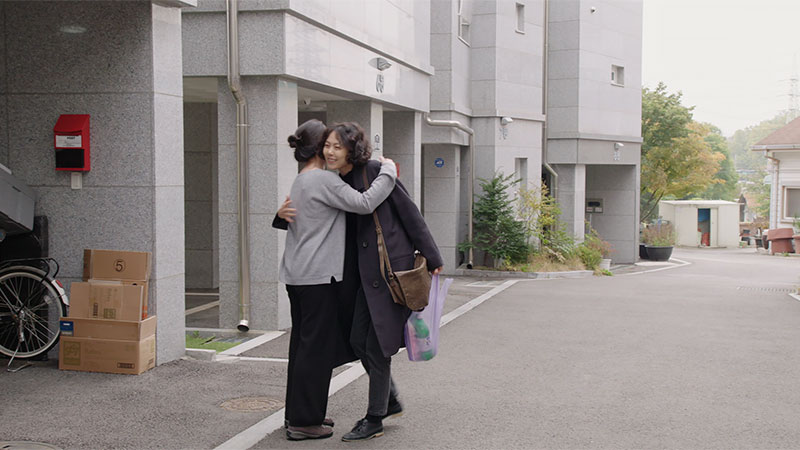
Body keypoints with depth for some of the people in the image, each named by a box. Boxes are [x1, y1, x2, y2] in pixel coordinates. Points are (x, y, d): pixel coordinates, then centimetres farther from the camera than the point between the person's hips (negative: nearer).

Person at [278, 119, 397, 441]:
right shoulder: (322, 179, -13)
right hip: (318, 275, -10)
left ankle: (298, 414, 24)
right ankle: (303, 421, 2)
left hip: (297, 275, 10)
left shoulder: (300, 182, 18)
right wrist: (388, 172, -8)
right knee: (317, 346, -3)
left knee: (303, 342, 15)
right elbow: (364, 203, -18)